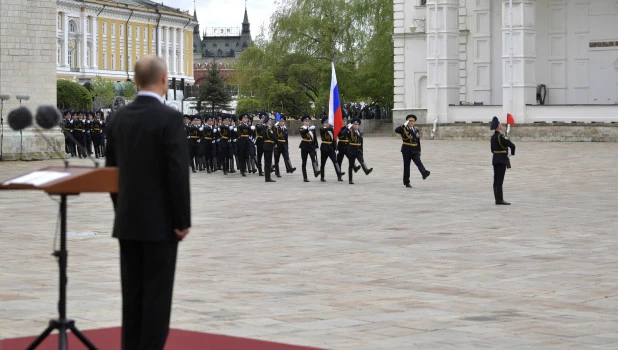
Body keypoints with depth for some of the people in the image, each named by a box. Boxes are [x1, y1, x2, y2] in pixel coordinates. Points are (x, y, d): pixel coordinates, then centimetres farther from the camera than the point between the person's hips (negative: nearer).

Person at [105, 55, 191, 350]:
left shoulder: (118, 118, 6)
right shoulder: (170, 119, -14)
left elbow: (111, 170, 12)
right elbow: (178, 174, -18)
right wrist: (183, 221, -11)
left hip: (127, 221, 6)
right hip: (160, 221, -6)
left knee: (132, 293, 10)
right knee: (157, 294, -2)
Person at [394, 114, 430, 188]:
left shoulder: (416, 130, 13)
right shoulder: (404, 129, -1)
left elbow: (418, 142, 17)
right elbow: (396, 130, -23)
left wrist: (419, 151, 14)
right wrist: (404, 125, -25)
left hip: (415, 150, 3)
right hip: (406, 150, -3)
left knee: (418, 162, -19)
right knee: (406, 166, 1)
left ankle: (424, 173, -42)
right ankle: (406, 182, 8)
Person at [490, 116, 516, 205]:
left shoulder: (493, 137, 9)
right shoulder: (501, 137, -17)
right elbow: (512, 145, -18)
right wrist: (512, 153, 0)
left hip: (495, 160, 8)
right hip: (502, 160, -8)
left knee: (496, 181, 9)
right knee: (499, 180, -7)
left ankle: (498, 199, 13)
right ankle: (500, 200, -7)